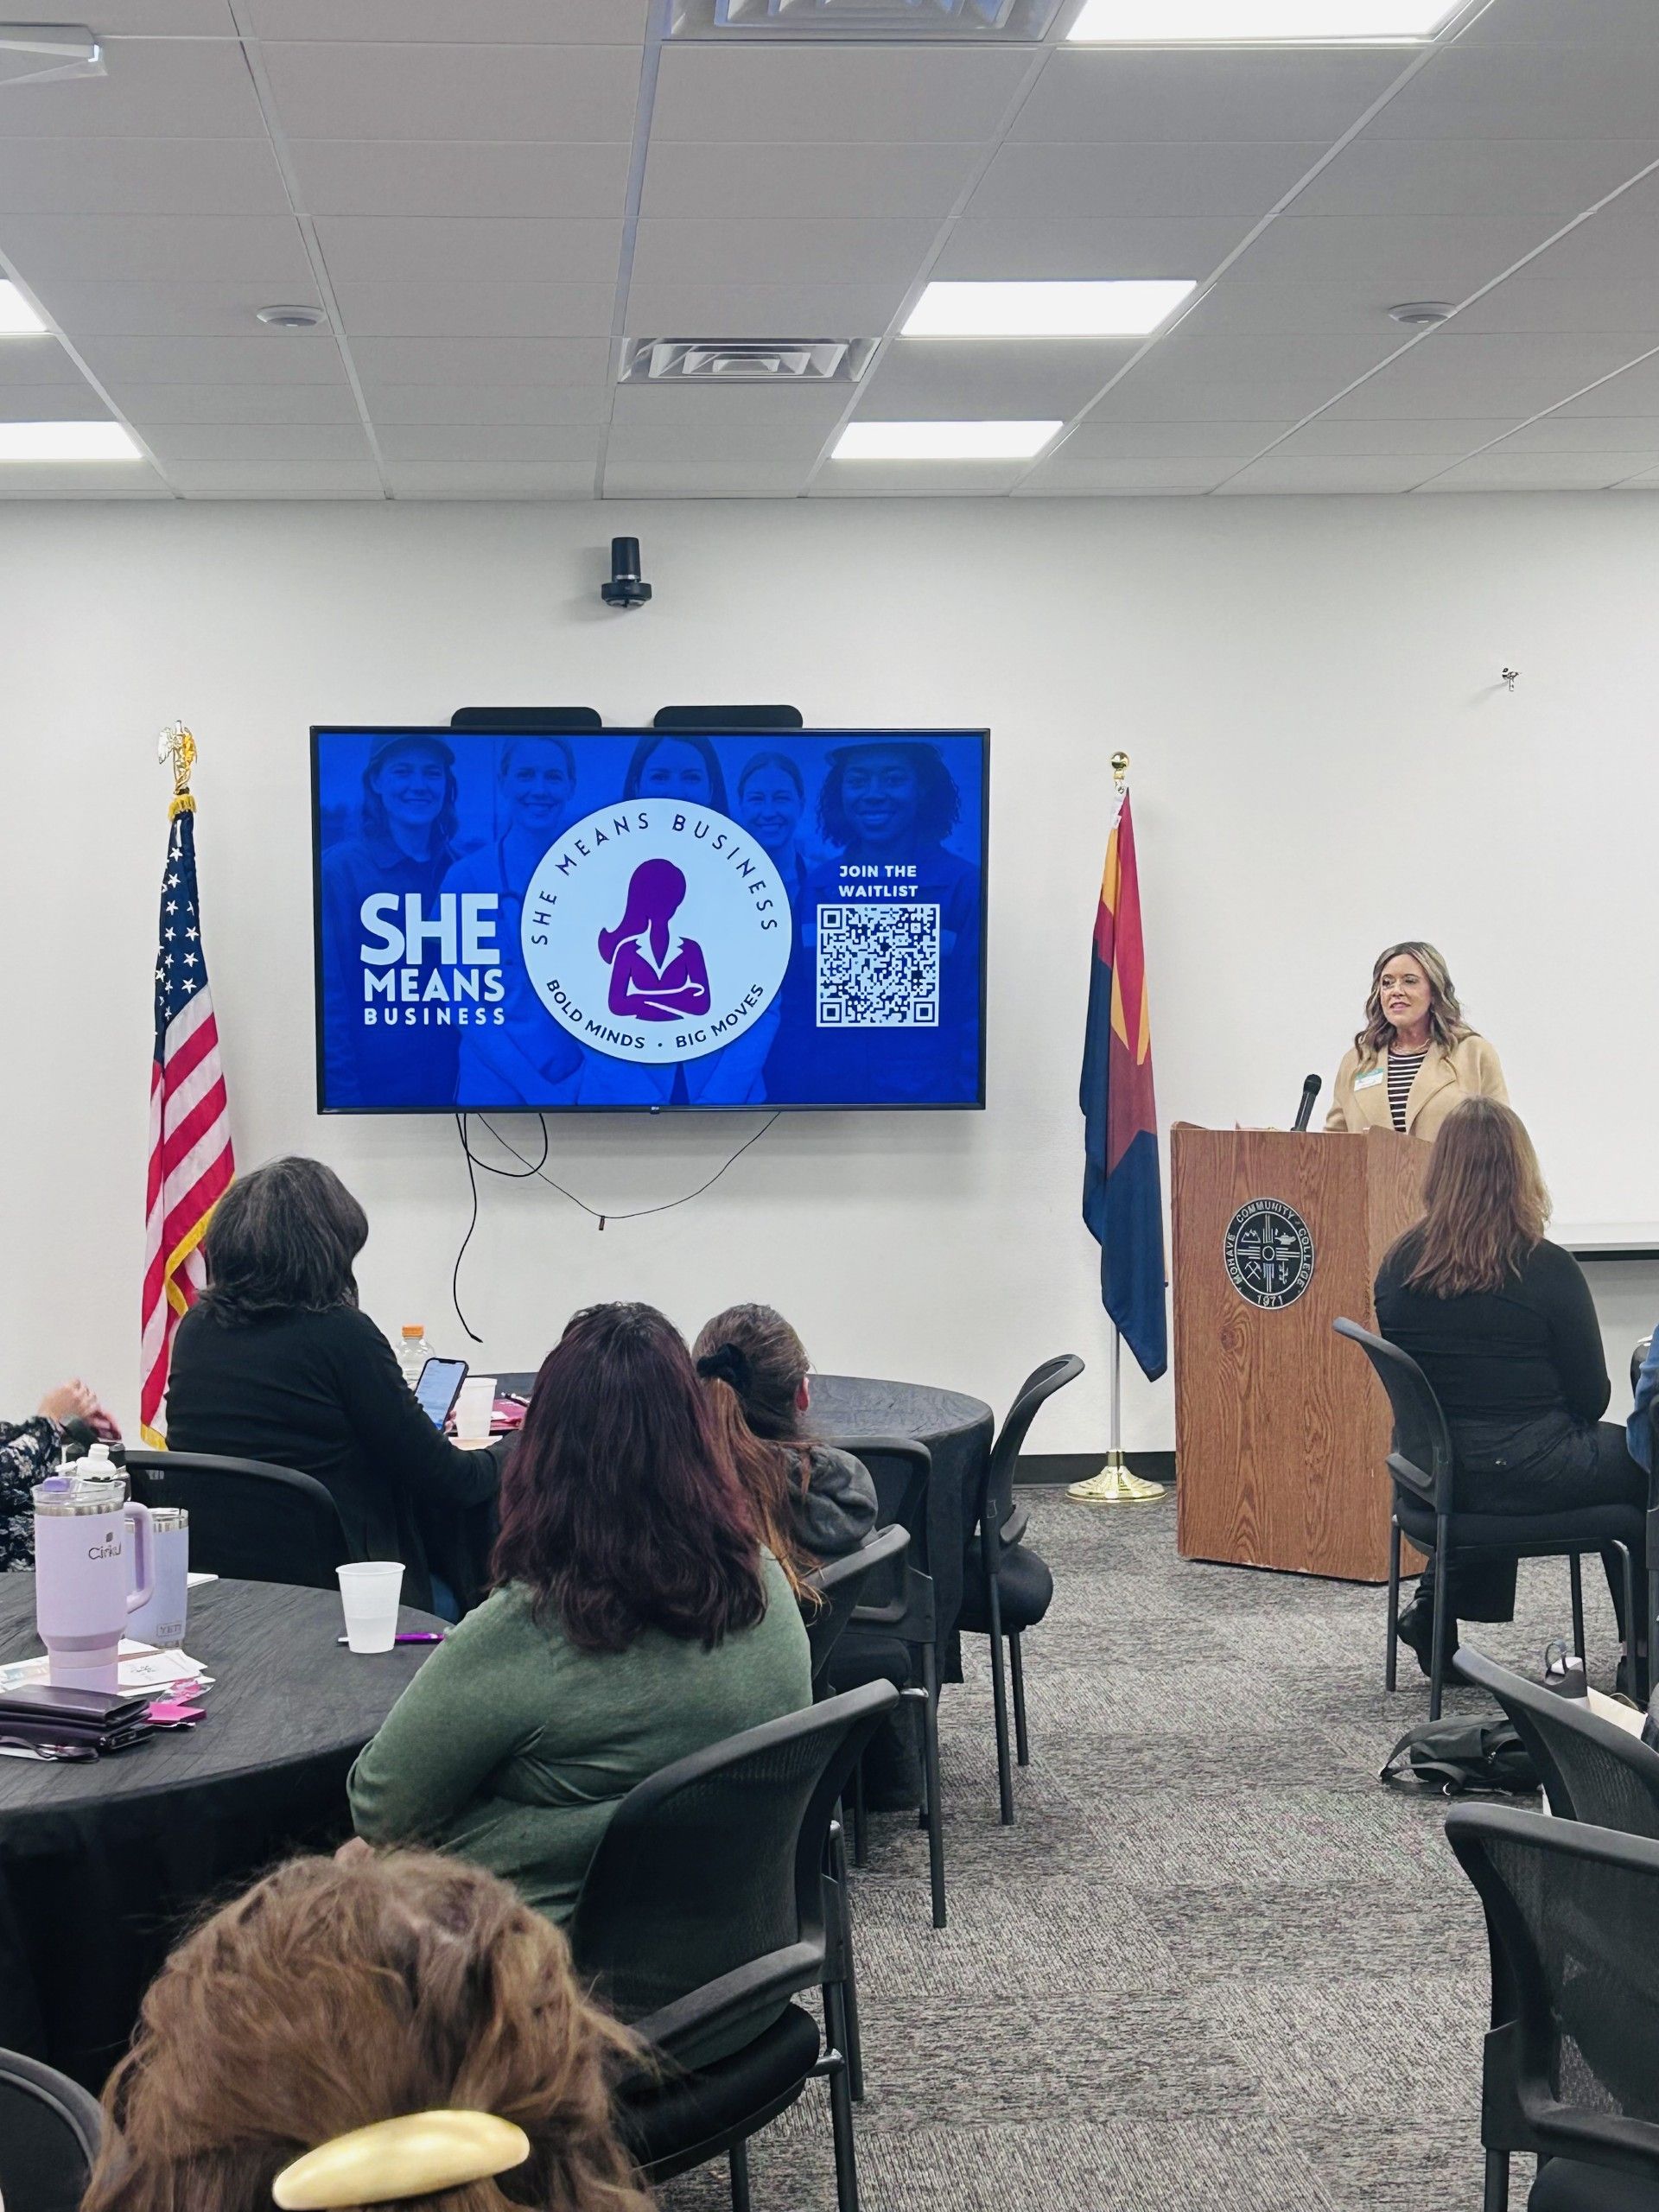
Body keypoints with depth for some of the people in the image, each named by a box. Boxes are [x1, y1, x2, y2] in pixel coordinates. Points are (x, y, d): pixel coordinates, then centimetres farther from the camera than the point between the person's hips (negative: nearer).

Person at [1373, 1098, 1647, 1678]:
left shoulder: (1397, 1266, -3)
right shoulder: (1548, 1269, -15)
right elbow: (1591, 1396, -7)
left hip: (1430, 1473, 5)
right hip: (1527, 1475, -5)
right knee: (1637, 1458, 23)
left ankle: (1434, 1608, 27)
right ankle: (1642, 1647, 30)